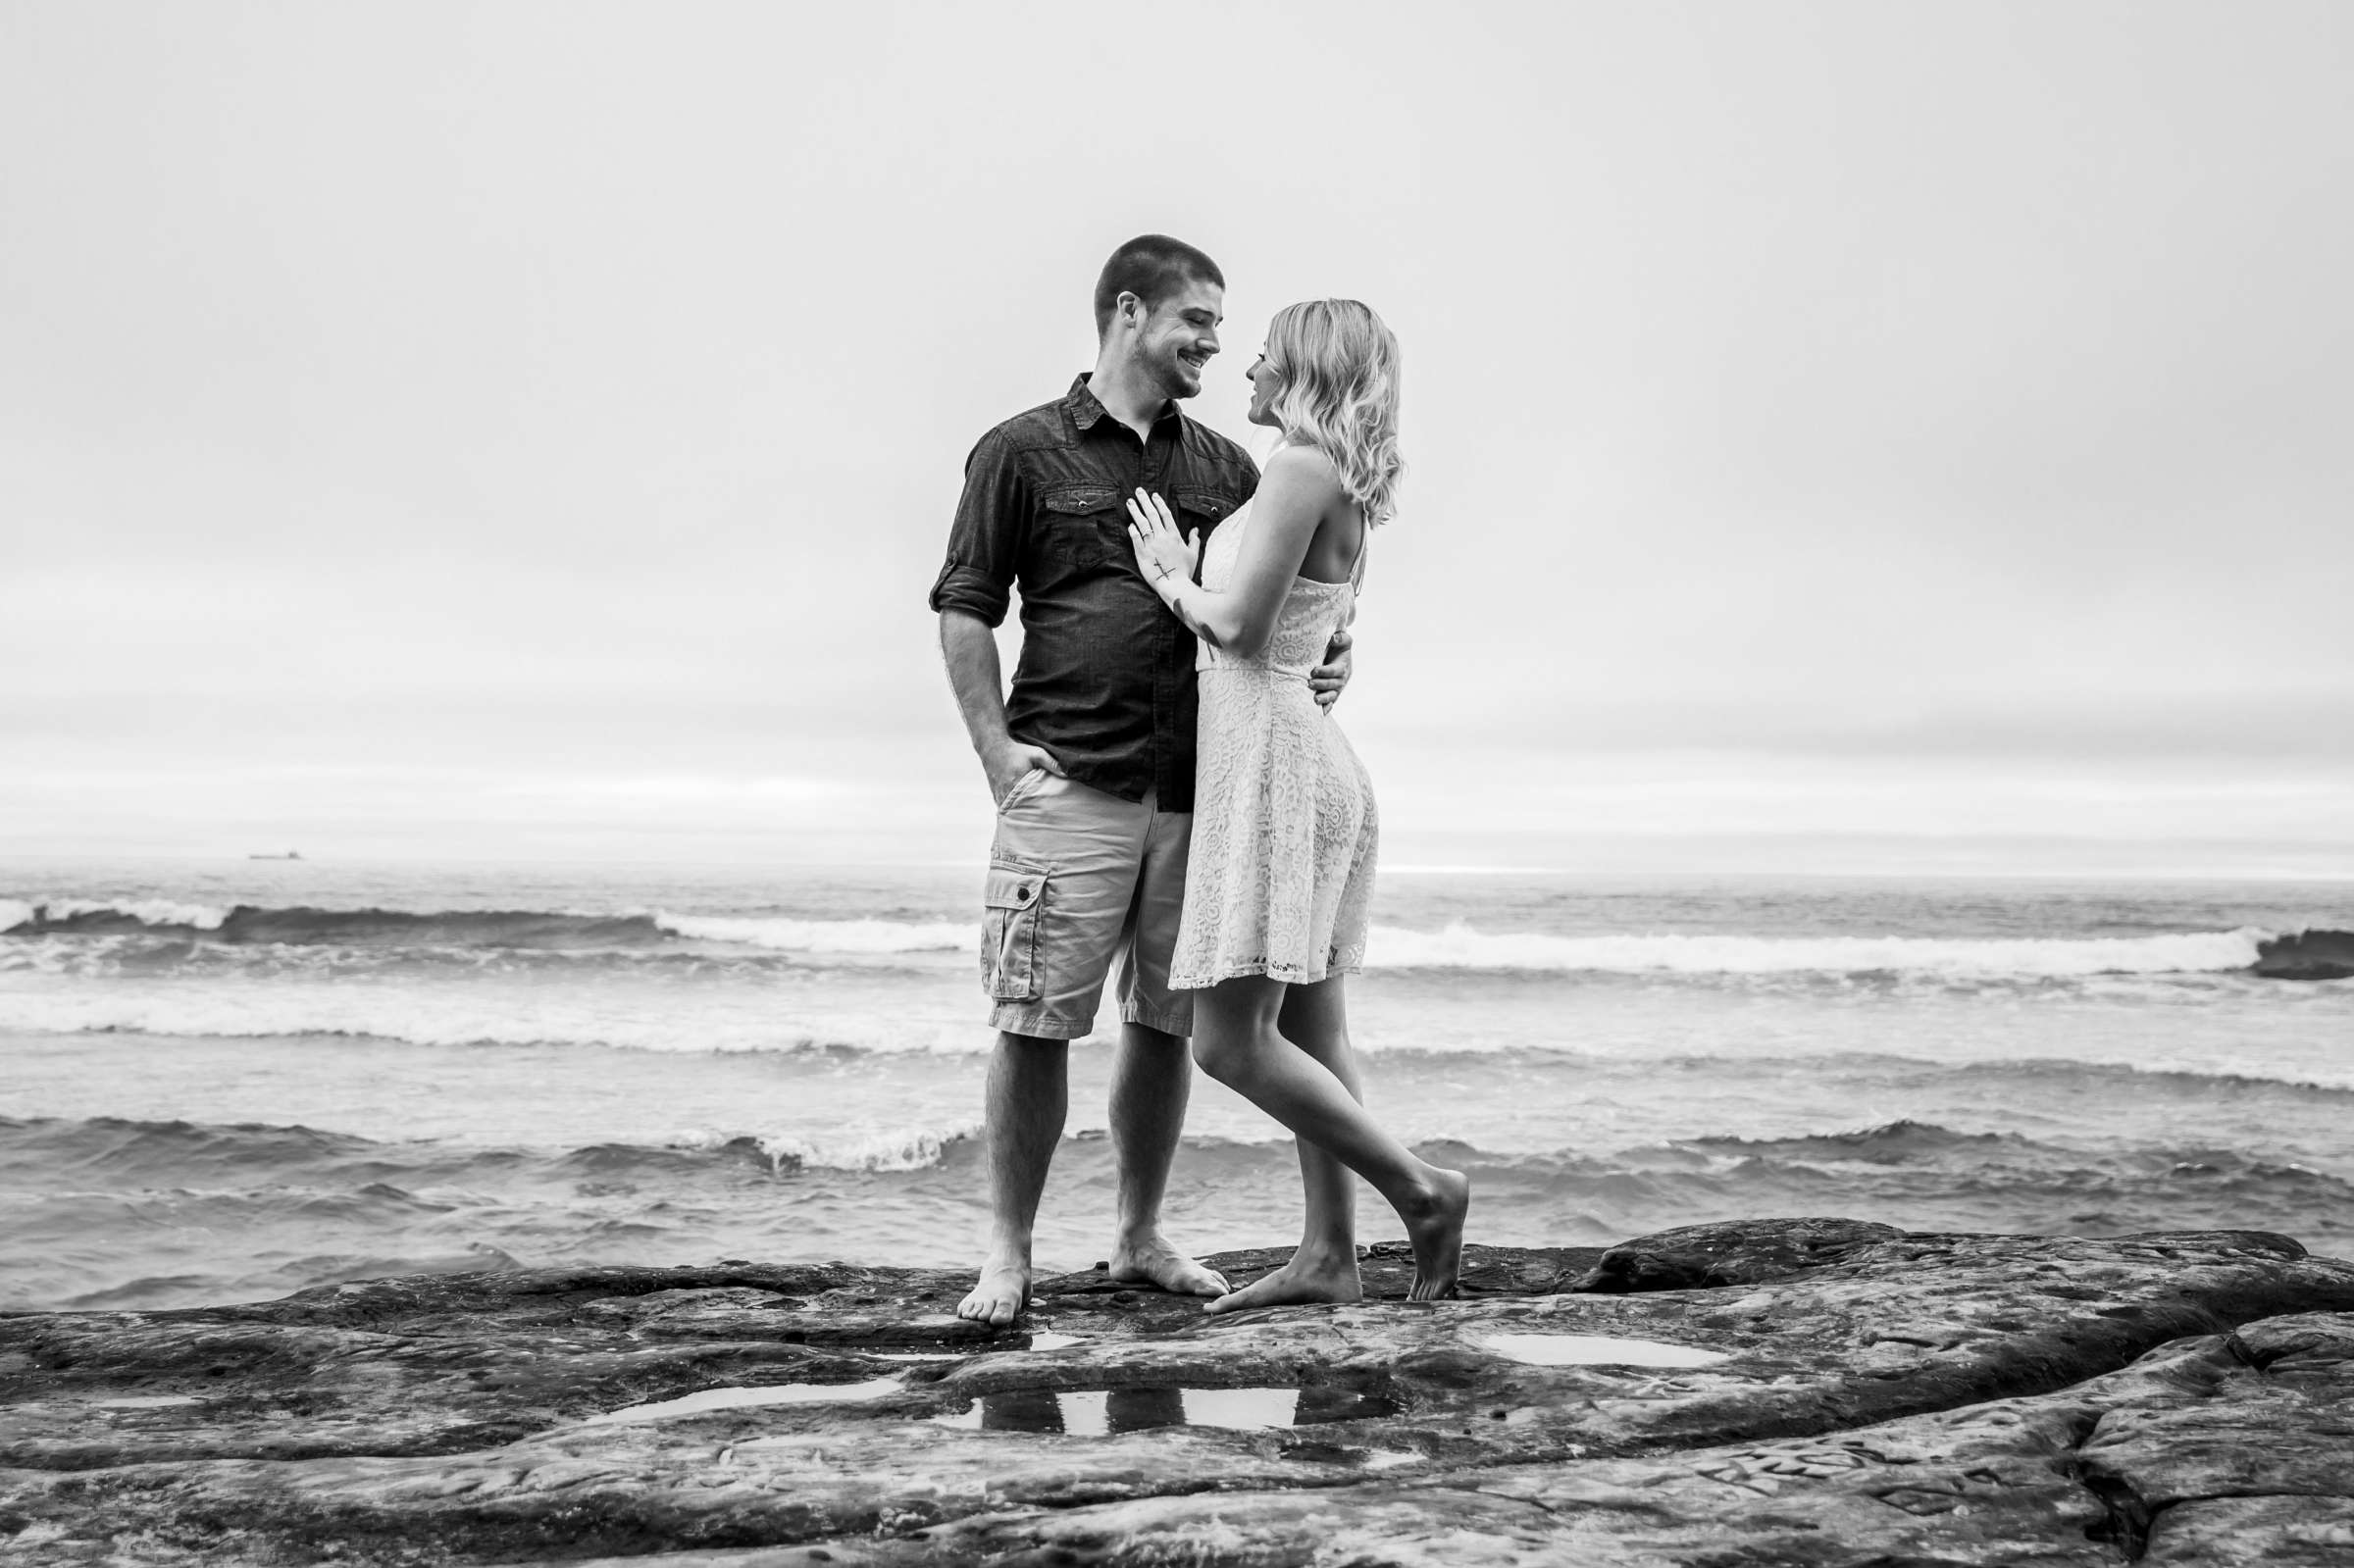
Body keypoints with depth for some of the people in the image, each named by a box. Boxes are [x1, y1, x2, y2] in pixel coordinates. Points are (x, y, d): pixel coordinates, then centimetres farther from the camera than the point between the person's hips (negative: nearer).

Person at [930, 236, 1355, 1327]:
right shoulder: (1024, 451, 3)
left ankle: (1139, 1236, 23)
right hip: (1070, 781, -4)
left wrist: (1321, 663, 1)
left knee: (1167, 1021, 9)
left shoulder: (1226, 468, 15)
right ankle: (1008, 1250, 8)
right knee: (1036, 1022, -4)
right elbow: (965, 610, 1)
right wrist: (998, 748, -7)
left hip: (1196, 788, 5)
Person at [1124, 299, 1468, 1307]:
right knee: (1309, 1032, 11)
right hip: (1313, 763, 10)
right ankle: (1328, 1255, 15)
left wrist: (1173, 580, 0)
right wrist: (1190, 583, 18)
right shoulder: (1344, 490, 15)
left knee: (1230, 1042, -8)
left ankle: (1420, 1187, -2)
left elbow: (1240, 627, -18)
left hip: (1270, 759, -10)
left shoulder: (1301, 469, -13)